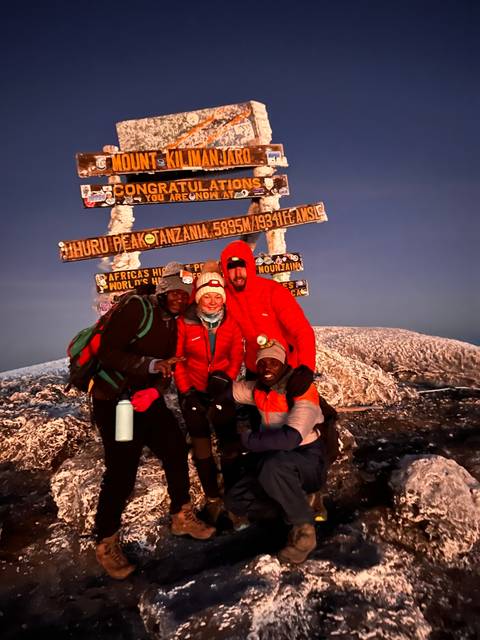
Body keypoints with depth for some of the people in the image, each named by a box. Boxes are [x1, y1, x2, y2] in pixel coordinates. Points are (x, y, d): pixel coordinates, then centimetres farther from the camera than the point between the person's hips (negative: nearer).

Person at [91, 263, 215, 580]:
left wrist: (155, 391, -10)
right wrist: (151, 364, -31)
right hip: (115, 401, -7)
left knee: (176, 450, 7)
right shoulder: (136, 309, -17)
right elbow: (108, 353, -24)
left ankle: (182, 517, 28)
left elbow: (168, 369, 9)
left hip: (149, 399, 8)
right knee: (122, 470, -8)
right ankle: (107, 542, 13)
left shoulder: (175, 324, 6)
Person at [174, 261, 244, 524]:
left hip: (221, 390, 1)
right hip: (193, 391, -1)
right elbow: (177, 359, -6)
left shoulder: (231, 322, -7)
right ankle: (213, 499, 21)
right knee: (201, 445, 7)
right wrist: (186, 391, -10)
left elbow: (237, 355, -1)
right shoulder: (184, 323, -13)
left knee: (229, 443, 1)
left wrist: (226, 377, -17)